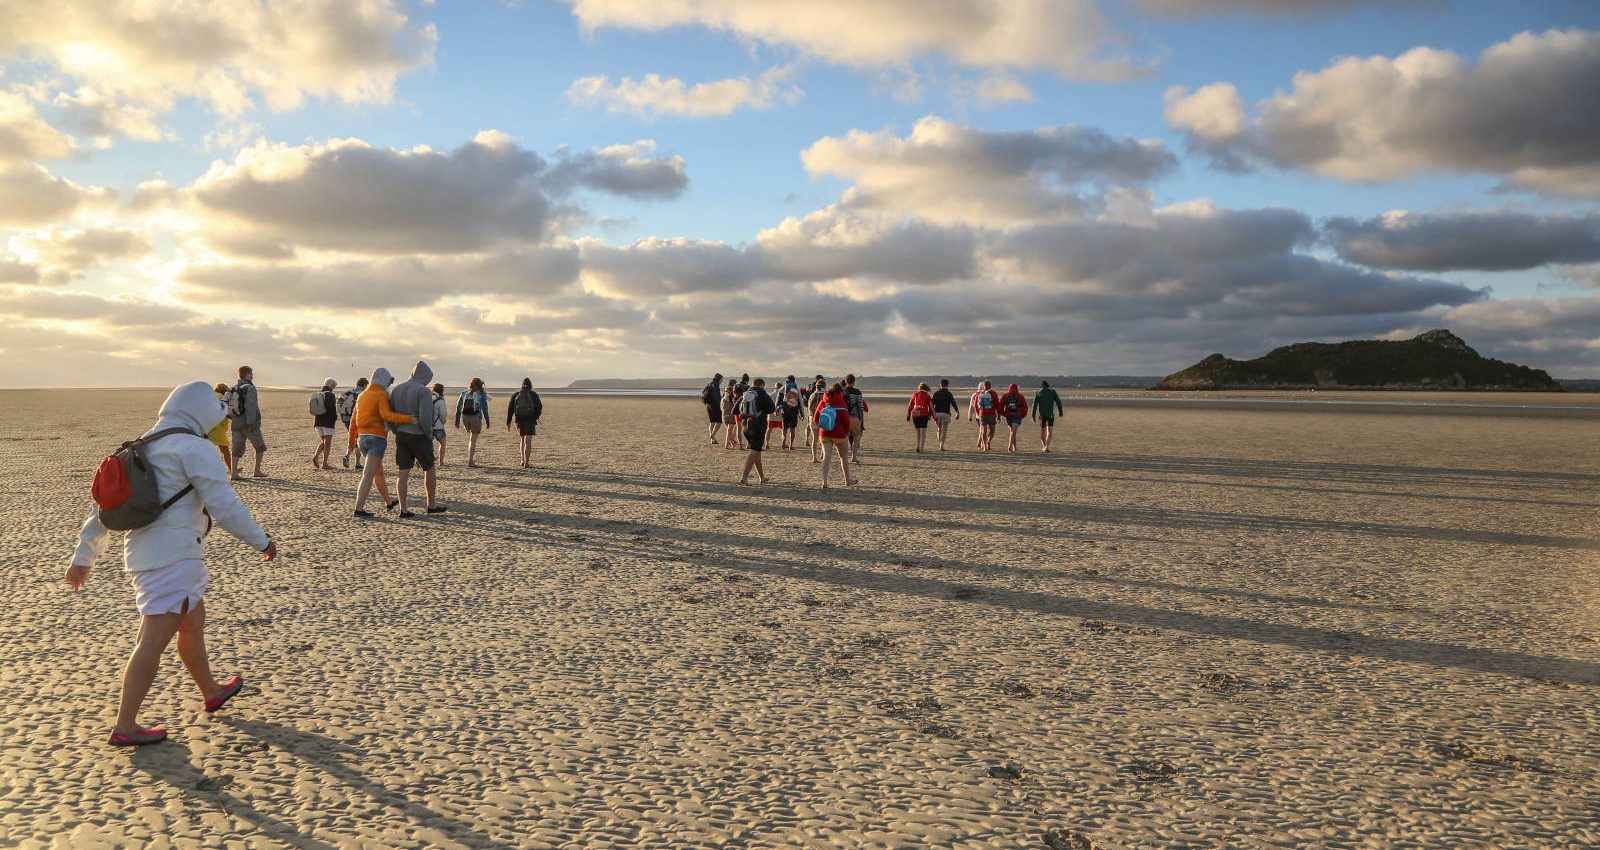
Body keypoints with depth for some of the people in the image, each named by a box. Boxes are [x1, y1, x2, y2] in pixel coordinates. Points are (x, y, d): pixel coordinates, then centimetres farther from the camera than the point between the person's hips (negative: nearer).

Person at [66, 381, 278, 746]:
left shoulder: (140, 450, 17)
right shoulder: (195, 448, -9)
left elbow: (103, 506, 19)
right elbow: (225, 506, -15)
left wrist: (83, 557, 23)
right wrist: (262, 542, -4)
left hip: (141, 555, 9)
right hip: (175, 555, -9)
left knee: (193, 623, 23)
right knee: (154, 640, -7)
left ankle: (211, 692, 39)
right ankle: (125, 727, -6)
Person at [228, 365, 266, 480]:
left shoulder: (233, 389, 11)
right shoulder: (250, 388, -13)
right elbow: (250, 407, -22)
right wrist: (251, 423, -25)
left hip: (236, 424, 6)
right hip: (249, 425, -6)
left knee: (237, 449, 6)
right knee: (260, 447, 11)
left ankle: (234, 473, -3)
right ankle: (257, 470, 14)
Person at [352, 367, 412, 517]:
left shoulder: (362, 395, 15)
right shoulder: (381, 395, -8)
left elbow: (353, 420, 15)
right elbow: (386, 415, -25)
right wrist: (409, 419, -28)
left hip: (362, 437, 8)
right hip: (377, 438, -8)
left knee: (378, 471, 21)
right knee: (368, 474, -9)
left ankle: (388, 502, 35)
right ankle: (359, 508, -14)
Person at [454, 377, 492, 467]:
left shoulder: (464, 393, 8)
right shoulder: (481, 394, -2)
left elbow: (458, 407, 8)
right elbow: (485, 408, -5)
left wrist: (457, 421, 12)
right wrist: (487, 421, 0)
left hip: (465, 418, 3)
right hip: (476, 418, -3)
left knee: (470, 437, 26)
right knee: (473, 440, 2)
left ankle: (471, 458, 20)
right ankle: (470, 461, 1)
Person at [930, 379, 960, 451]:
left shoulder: (936, 393, 5)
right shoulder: (949, 394, -4)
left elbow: (932, 404, 2)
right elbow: (953, 404, -4)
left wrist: (932, 414, 7)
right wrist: (958, 413, 7)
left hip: (937, 413, 3)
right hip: (946, 413, -3)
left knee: (939, 429, 17)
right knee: (944, 431, 1)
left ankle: (940, 445, 16)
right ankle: (941, 446, -4)